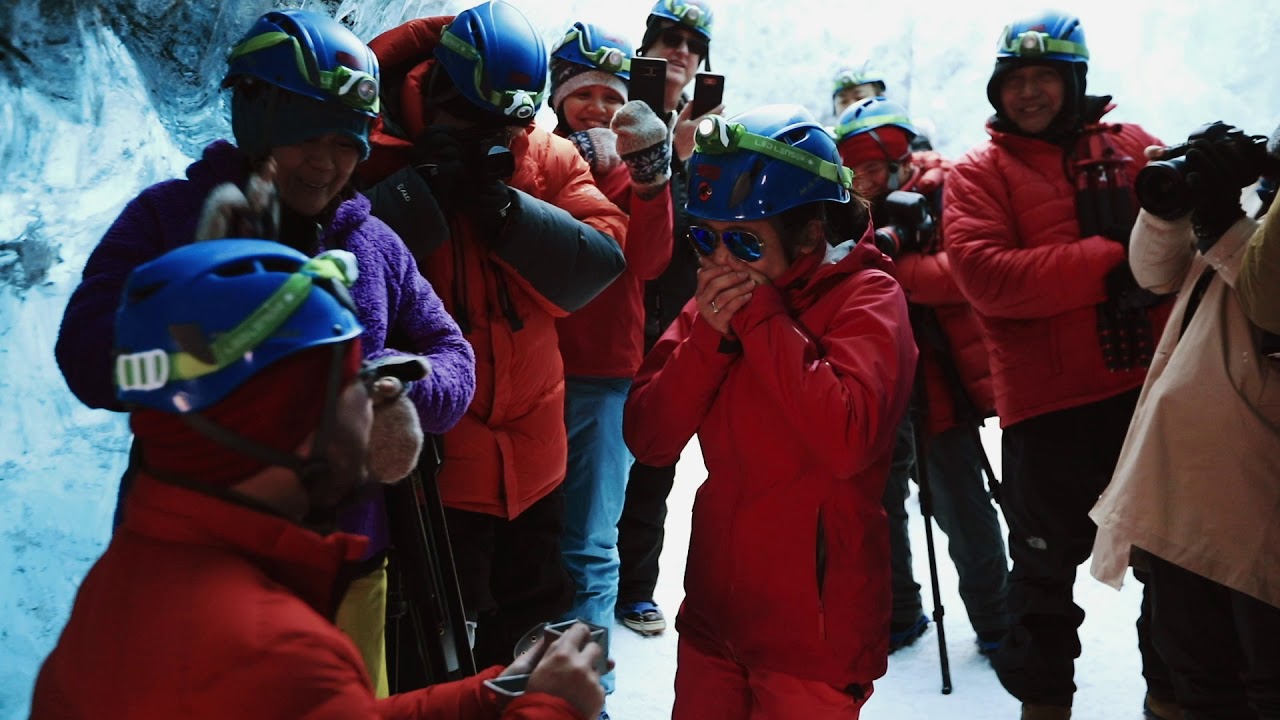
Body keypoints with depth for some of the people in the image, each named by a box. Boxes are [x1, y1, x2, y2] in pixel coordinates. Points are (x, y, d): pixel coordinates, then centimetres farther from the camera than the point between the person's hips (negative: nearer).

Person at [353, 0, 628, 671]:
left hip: (531, 457, 4)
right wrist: (423, 184, -23)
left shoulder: (549, 158, 2)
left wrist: (503, 203, -20)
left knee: (533, 626, 24)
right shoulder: (377, 151, -8)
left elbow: (599, 260, -11)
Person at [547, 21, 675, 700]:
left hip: (604, 376, 1)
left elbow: (648, 261, -11)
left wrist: (650, 169, -26)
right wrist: (582, 169, -20)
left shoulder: (633, 165, 7)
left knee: (589, 546, 2)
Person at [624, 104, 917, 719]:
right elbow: (648, 441, -2)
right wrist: (708, 335, -15)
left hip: (815, 633, -5)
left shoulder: (867, 297, -12)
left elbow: (847, 441, -29)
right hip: (712, 616, 6)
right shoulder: (718, 298, 5)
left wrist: (761, 319, -22)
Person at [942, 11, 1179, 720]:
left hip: (1151, 388, 3)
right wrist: (1105, 264, -18)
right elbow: (984, 273, -14)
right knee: (1044, 569, 11)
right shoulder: (978, 174, 1)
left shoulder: (1131, 149, 10)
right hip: (1049, 407, -3)